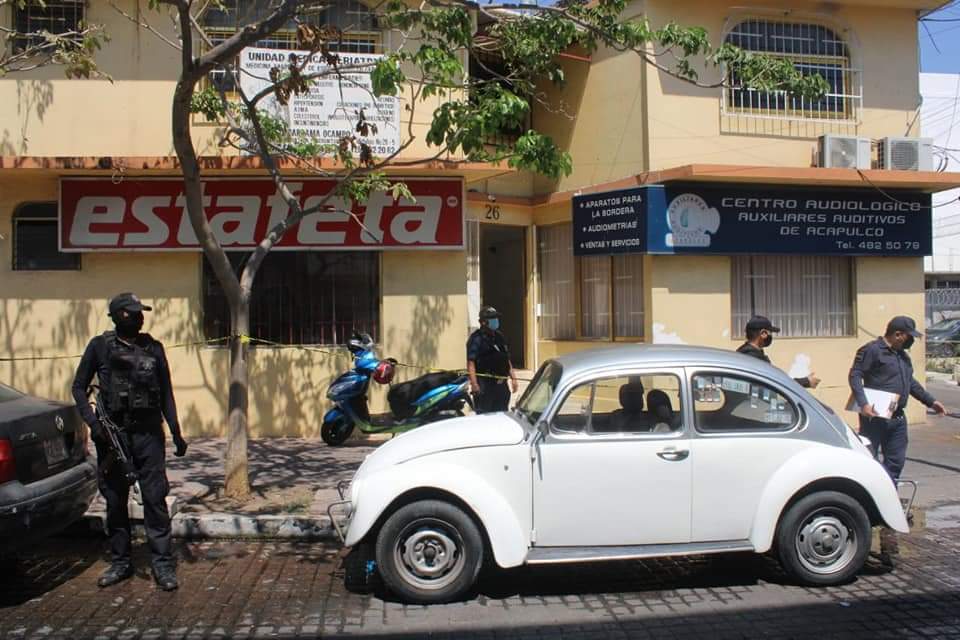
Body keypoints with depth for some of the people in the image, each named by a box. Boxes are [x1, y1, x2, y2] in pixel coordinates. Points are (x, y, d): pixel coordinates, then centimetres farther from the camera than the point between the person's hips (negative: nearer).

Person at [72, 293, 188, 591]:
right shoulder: (100, 346, 2)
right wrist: (93, 421, -9)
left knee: (155, 498, -3)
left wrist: (176, 433, 9)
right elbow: (79, 387, 6)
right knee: (115, 500, 9)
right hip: (112, 433, 0)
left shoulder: (153, 348, 6)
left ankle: (163, 564, 3)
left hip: (148, 432, 0)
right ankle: (120, 562, 23)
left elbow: (166, 393, 11)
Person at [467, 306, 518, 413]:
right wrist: (474, 384, -24)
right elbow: (471, 362, -16)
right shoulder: (476, 339, -8)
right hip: (484, 385, -7)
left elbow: (507, 360, 22)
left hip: (501, 384, 8)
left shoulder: (499, 337, 16)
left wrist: (513, 378, 16)